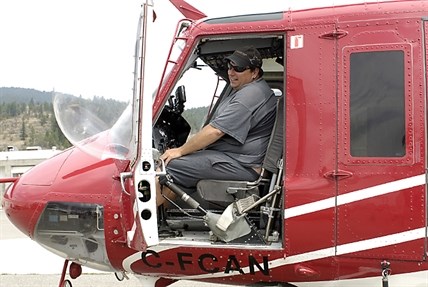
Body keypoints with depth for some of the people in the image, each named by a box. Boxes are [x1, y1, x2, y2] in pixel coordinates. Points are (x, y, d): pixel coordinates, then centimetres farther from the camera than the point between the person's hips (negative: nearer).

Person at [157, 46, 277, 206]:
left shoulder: (249, 96, -18)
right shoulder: (246, 90, 19)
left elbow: (215, 131, -22)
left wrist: (181, 151, -14)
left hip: (240, 166, -12)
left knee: (169, 165, -17)